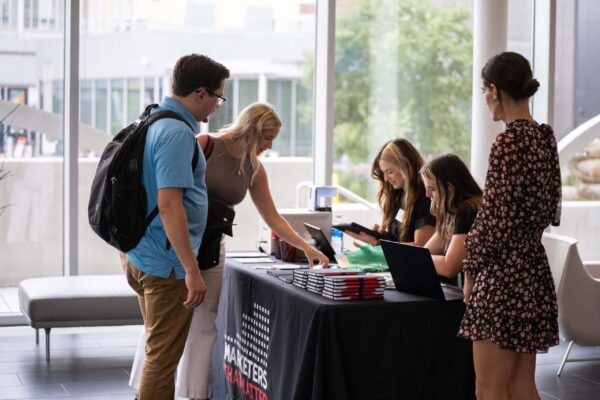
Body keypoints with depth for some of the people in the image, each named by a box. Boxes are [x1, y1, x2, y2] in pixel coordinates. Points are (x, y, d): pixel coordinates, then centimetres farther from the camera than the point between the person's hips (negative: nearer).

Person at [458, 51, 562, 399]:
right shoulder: (546, 138, 10)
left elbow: (496, 217, -17)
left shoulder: (510, 141, -16)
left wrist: (471, 270, -6)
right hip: (534, 270, 9)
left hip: (504, 273, -9)